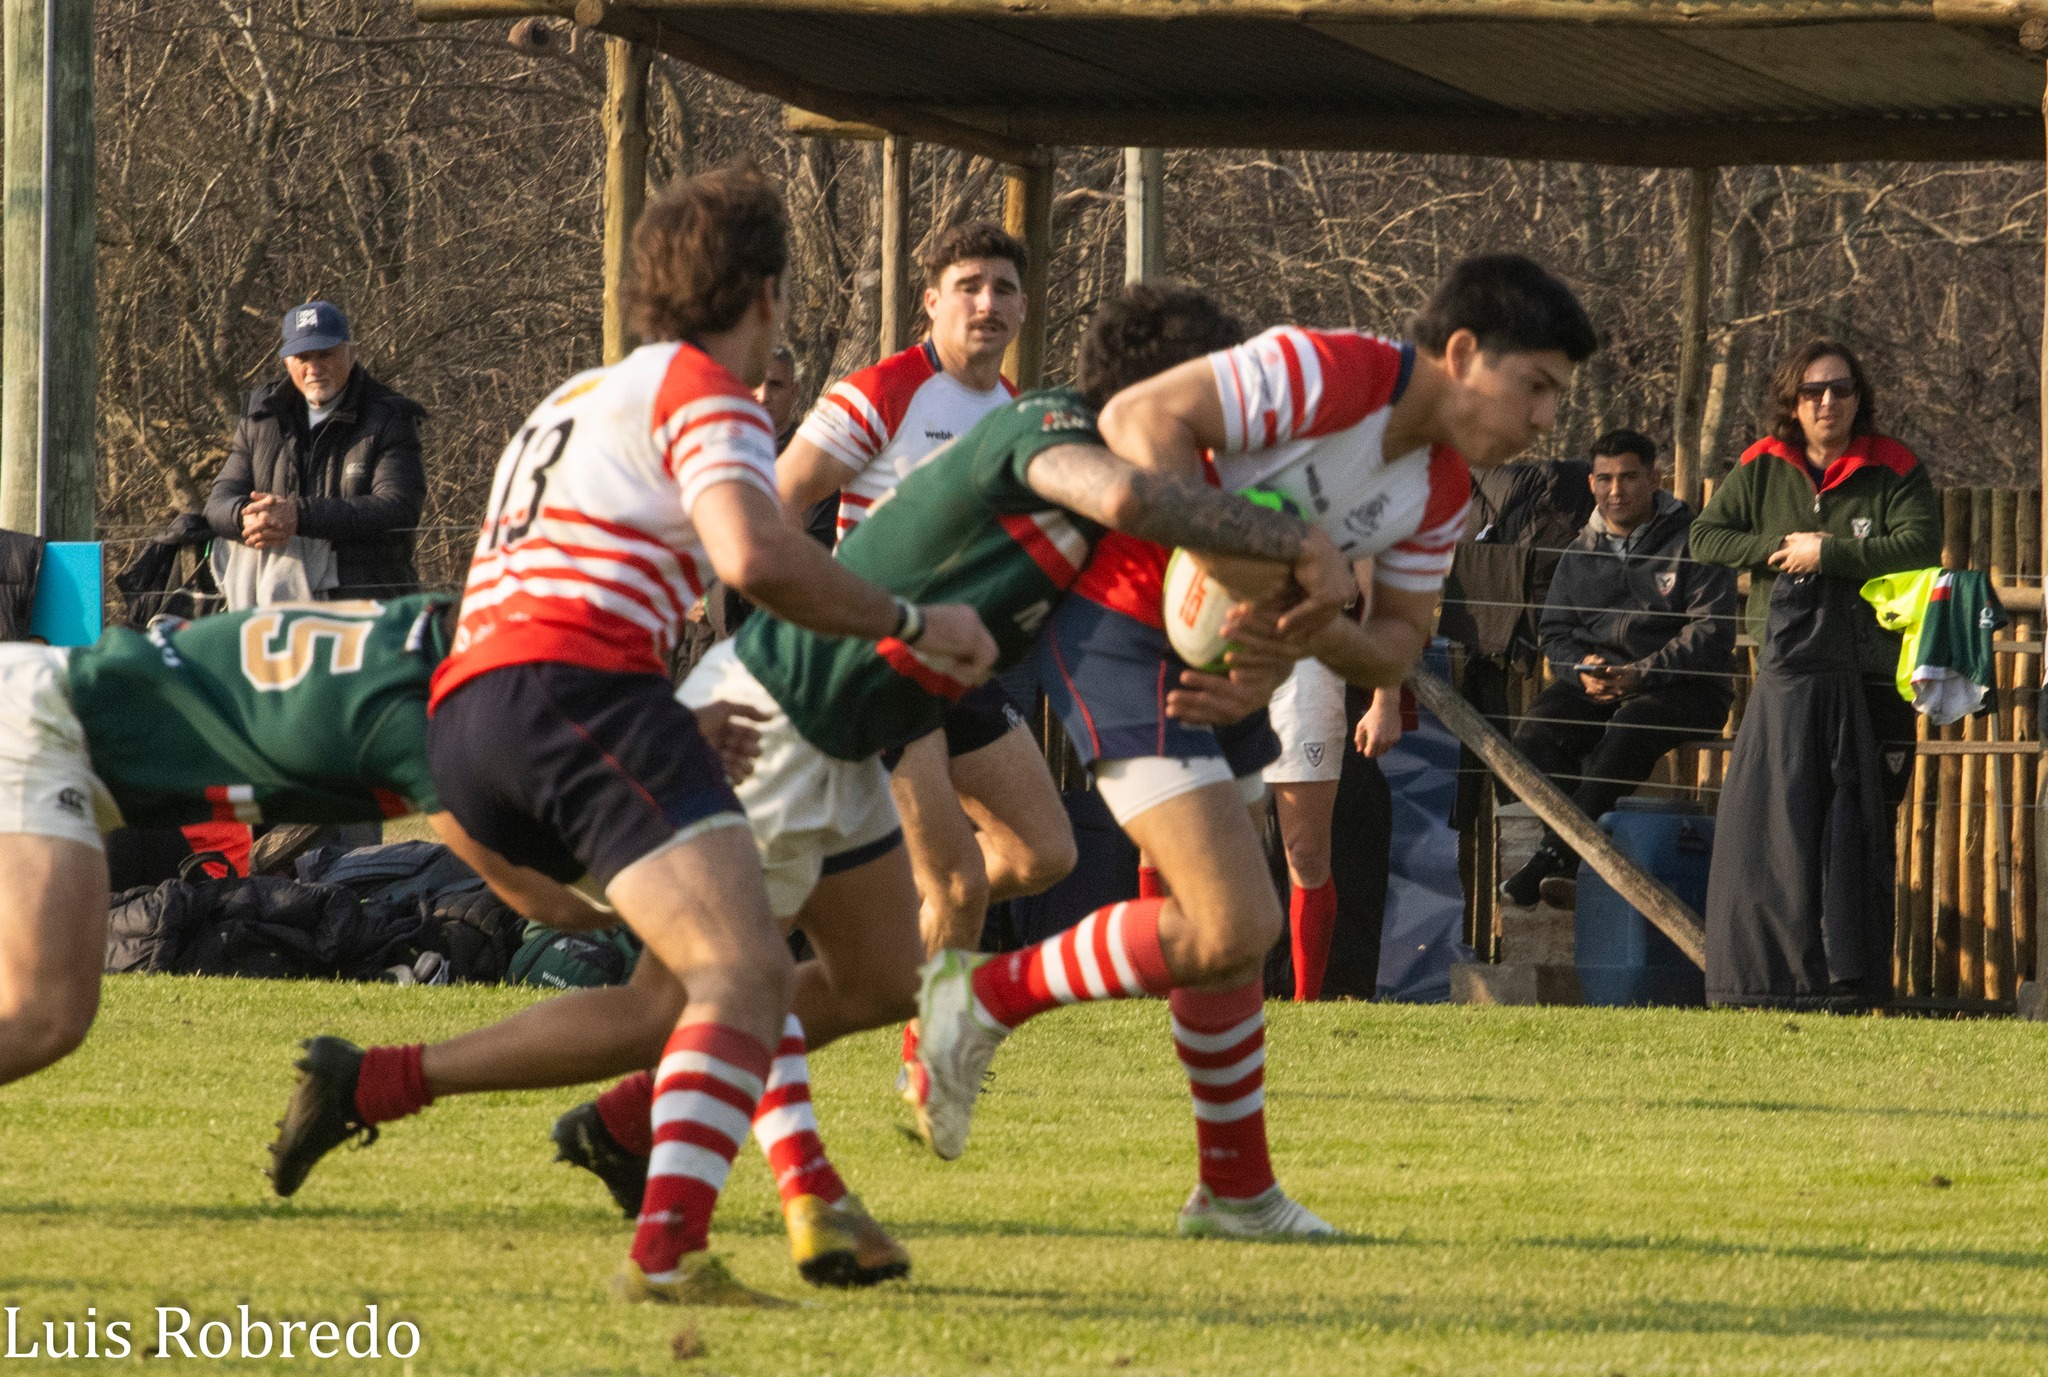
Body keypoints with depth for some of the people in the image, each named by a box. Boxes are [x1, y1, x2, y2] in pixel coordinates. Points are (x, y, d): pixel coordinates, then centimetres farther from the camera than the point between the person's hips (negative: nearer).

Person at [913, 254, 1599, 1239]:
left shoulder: (1442, 491, 6)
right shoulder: (1327, 373, -22)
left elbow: (1398, 645, 11)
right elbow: (1142, 417, -27)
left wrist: (1326, 636, -13)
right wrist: (1231, 564, -33)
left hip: (1219, 666, 10)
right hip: (1124, 629, -10)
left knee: (1225, 928, 18)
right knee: (1231, 926, -18)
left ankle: (1237, 1190, 30)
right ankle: (984, 998, -2)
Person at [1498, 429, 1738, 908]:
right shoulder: (1580, 554, 18)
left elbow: (1711, 631, -9)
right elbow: (1555, 631, 19)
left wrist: (1641, 674, -19)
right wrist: (1581, 668, -6)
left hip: (1683, 685, -5)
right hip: (1596, 682, 5)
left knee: (1632, 724, -38)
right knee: (1535, 732, -27)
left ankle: (1554, 854, -39)